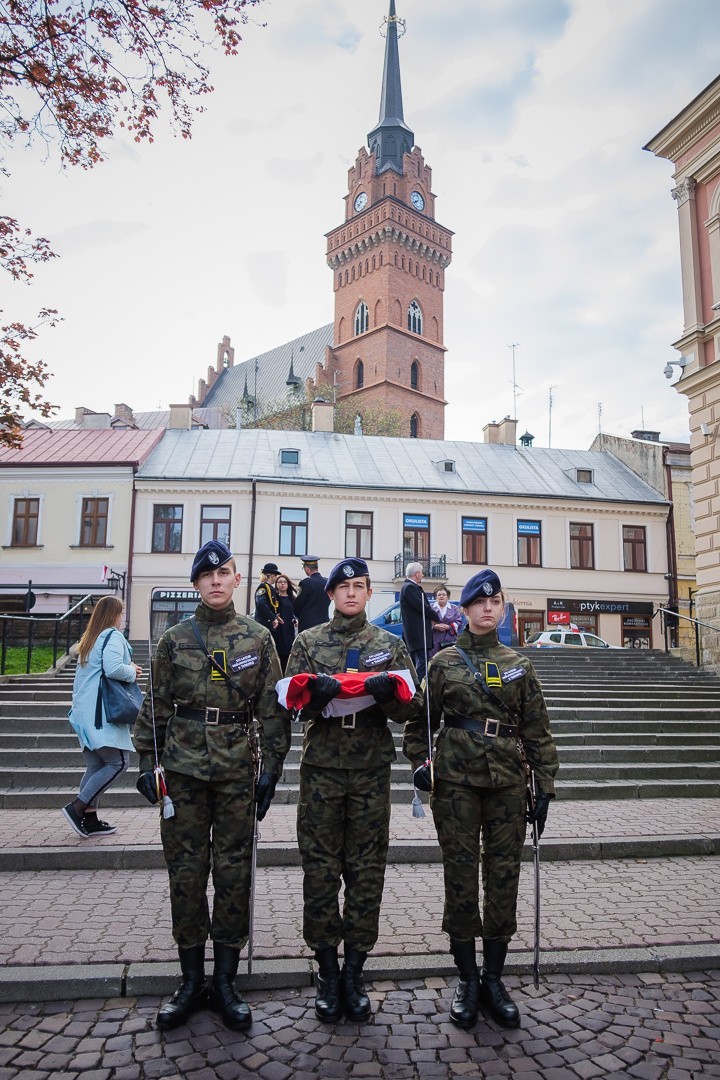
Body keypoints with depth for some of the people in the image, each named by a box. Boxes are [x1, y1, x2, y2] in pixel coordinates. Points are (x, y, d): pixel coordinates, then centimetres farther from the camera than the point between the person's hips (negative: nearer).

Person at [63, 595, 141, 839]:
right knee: (118, 762, -6)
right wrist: (132, 671, -7)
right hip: (103, 713, -10)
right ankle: (77, 807, -8)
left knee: (95, 766, 12)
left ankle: (90, 819, 13)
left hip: (84, 713, 10)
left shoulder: (89, 639, 19)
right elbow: (113, 668, -24)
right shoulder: (113, 636, -9)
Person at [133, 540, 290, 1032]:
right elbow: (156, 705, 8)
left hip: (238, 769, -1)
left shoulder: (258, 638, 2)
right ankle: (192, 981, 23)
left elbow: (273, 709, 3)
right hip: (184, 768, 1)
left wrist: (271, 769, -1)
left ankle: (225, 981, 21)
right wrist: (147, 762, 3)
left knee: (234, 872, 6)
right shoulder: (175, 639, 5)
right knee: (186, 871, 7)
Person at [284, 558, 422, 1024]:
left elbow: (411, 707, 2)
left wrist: (389, 694, -19)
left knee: (367, 872, 6)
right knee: (321, 869, 4)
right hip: (322, 766, 0)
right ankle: (328, 972, 19)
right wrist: (316, 695, -21)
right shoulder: (308, 641, 6)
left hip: (372, 769, 1)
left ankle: (354, 971, 20)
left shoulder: (390, 644, 7)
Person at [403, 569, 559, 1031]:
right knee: (461, 874, 4)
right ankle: (468, 979, 21)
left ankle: (494, 978, 23)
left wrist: (545, 786, 4)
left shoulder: (519, 665, 7)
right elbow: (422, 719, 6)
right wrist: (420, 761, -8)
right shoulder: (444, 662, 3)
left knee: (504, 875, 7)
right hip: (456, 781, -2)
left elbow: (537, 730, 8)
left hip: (508, 783, 2)